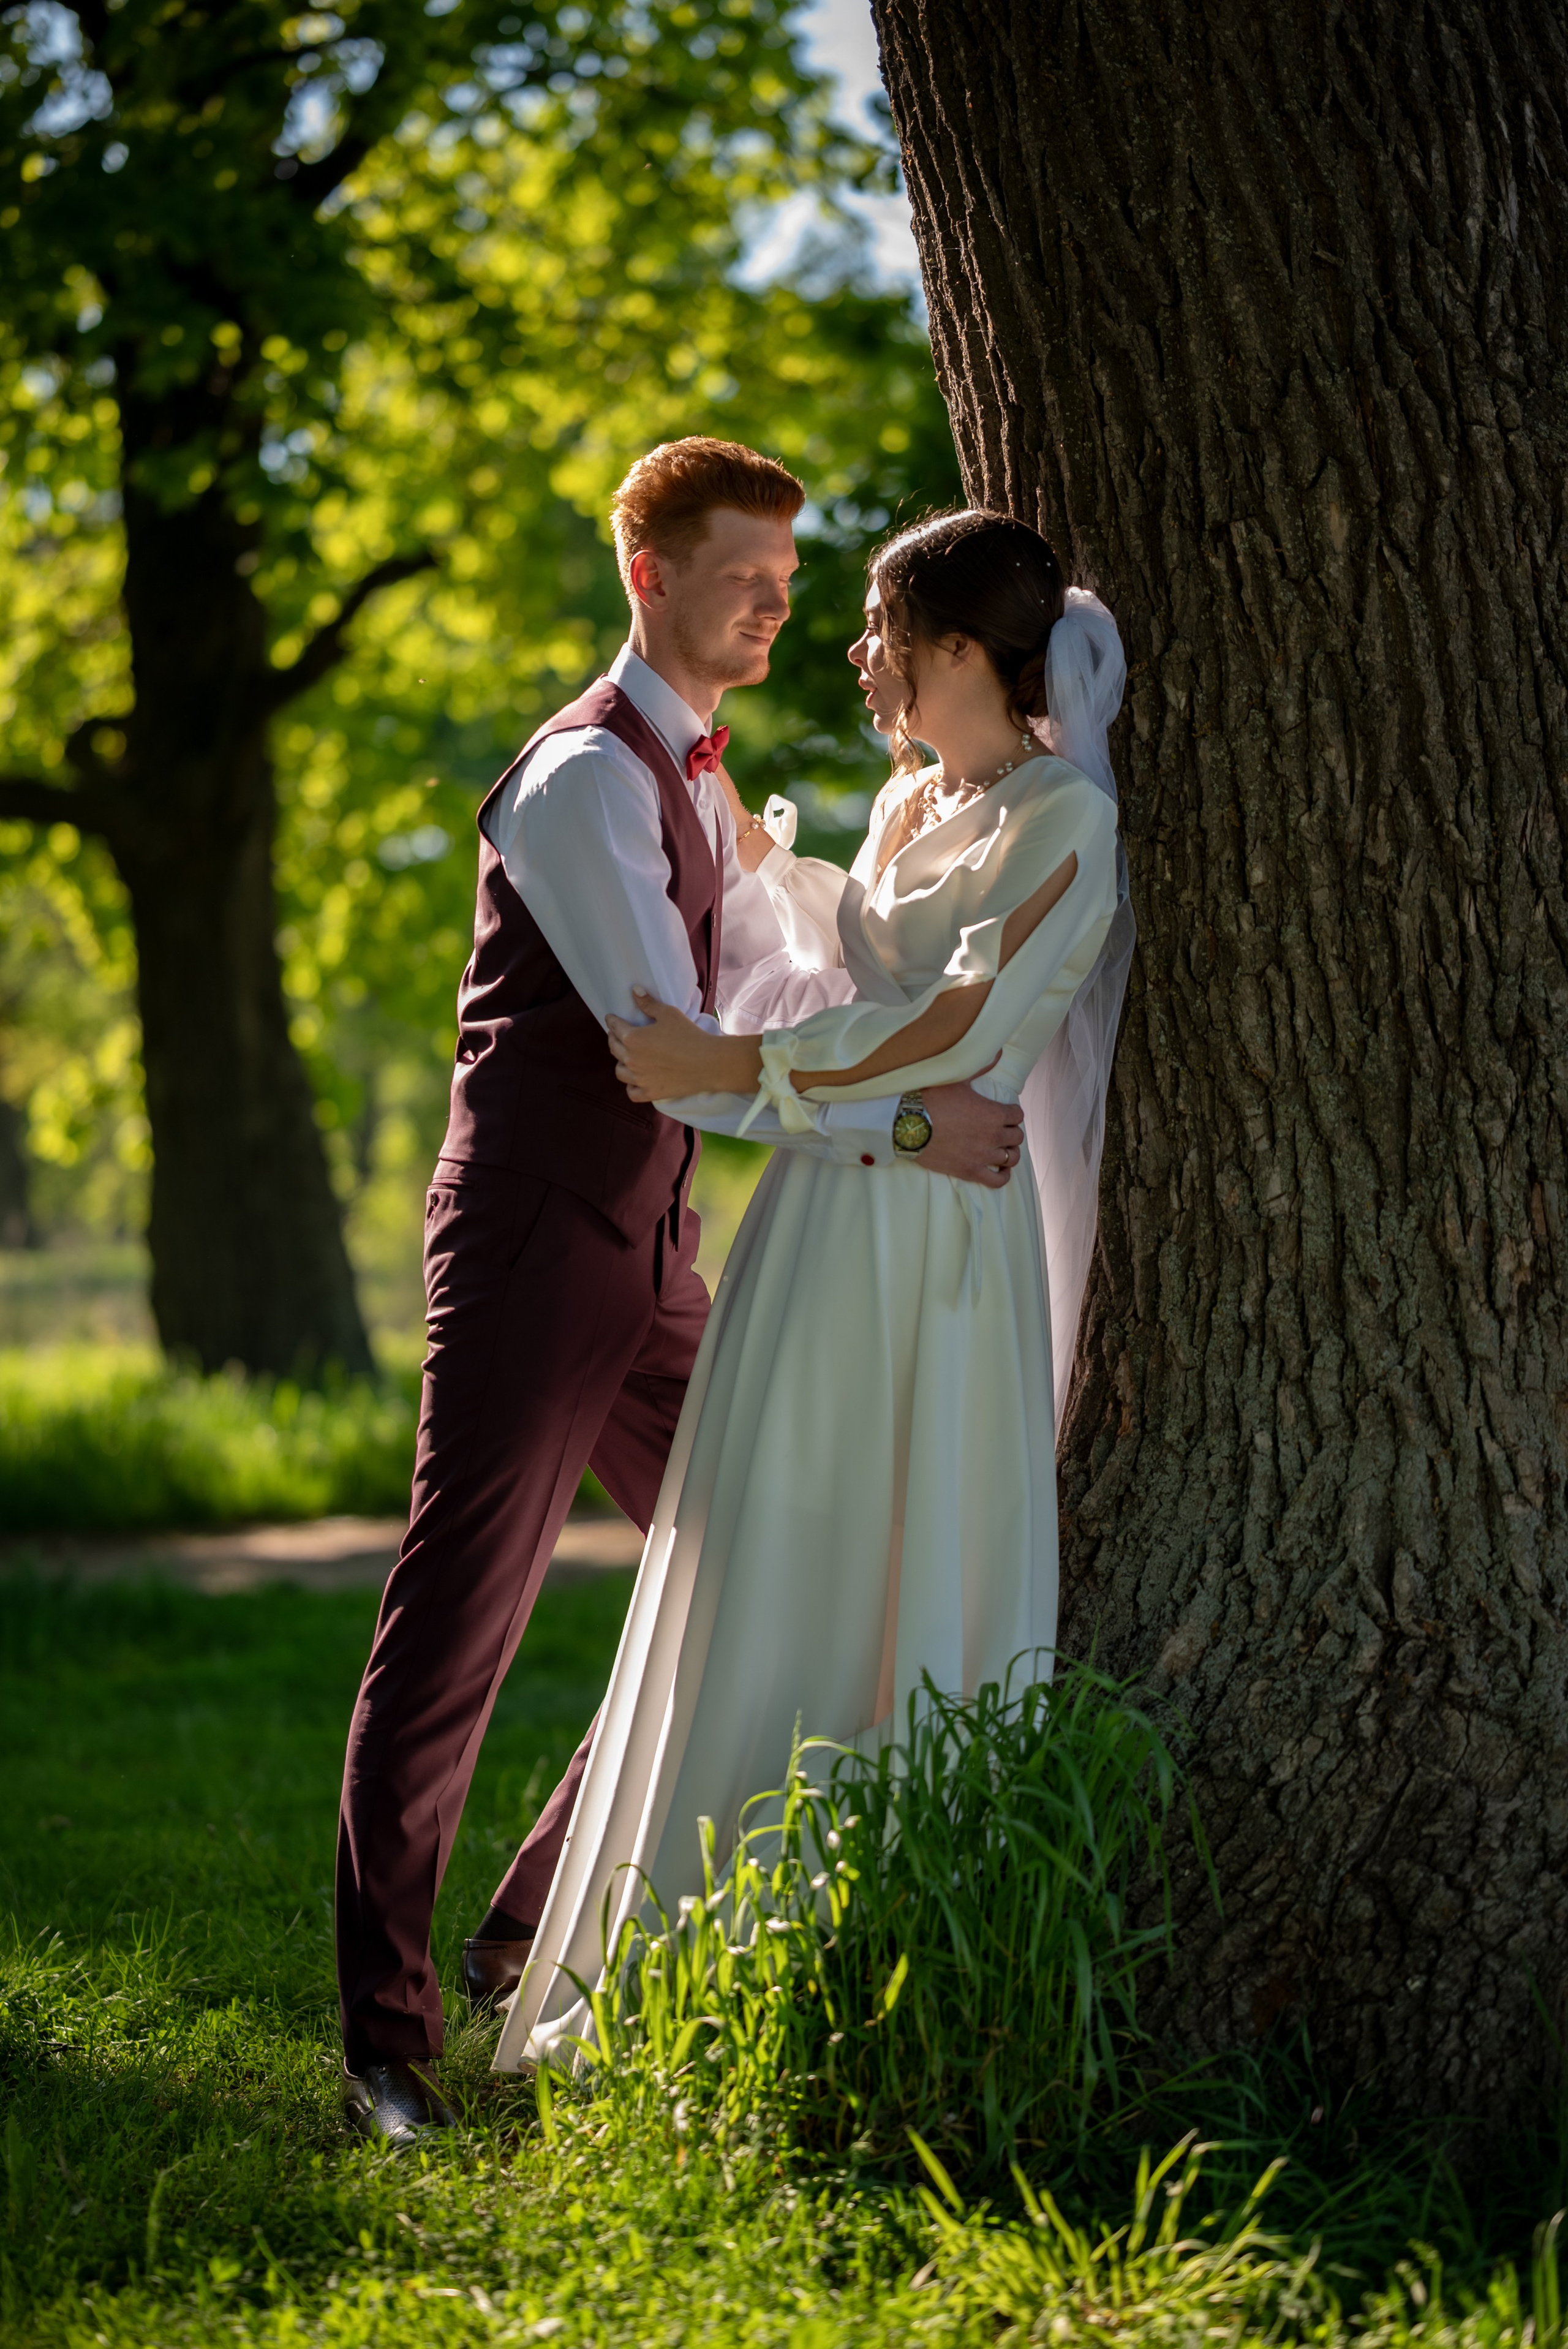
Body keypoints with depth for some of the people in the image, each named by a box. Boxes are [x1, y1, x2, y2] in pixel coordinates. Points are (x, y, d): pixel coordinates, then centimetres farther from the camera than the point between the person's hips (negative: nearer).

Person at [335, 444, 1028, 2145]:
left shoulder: (698, 784, 16)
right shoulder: (585, 777, -15)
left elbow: (771, 994, 22)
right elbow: (670, 1043, -23)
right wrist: (899, 1127, -25)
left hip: (644, 1246, 10)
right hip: (534, 1241, -9)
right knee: (455, 1628, -5)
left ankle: (533, 1939, 21)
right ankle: (386, 2041, 1)